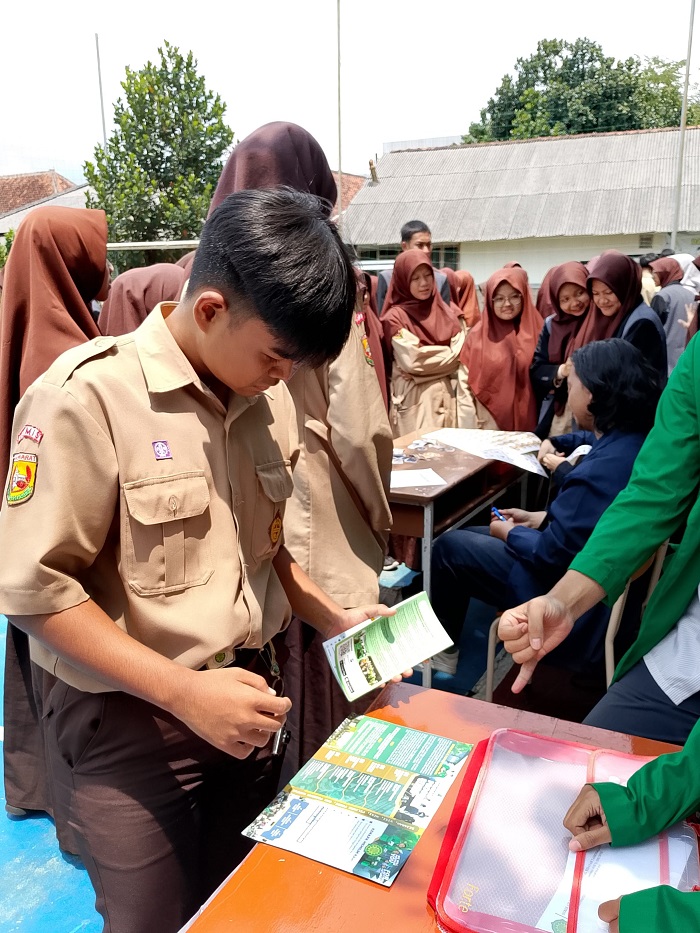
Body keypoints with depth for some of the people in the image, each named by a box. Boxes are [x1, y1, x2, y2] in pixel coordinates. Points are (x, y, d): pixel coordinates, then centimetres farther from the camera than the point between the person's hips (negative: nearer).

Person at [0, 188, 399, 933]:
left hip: (247, 700, 6)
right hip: (129, 727, -5)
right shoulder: (87, 397, -18)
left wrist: (331, 619, 1)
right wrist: (184, 692, -21)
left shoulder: (266, 398, 3)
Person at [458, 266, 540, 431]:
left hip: (527, 425, 1)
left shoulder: (536, 332, 1)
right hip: (488, 426, -1)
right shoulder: (478, 335, 0)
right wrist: (470, 431, -6)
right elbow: (465, 385, -1)